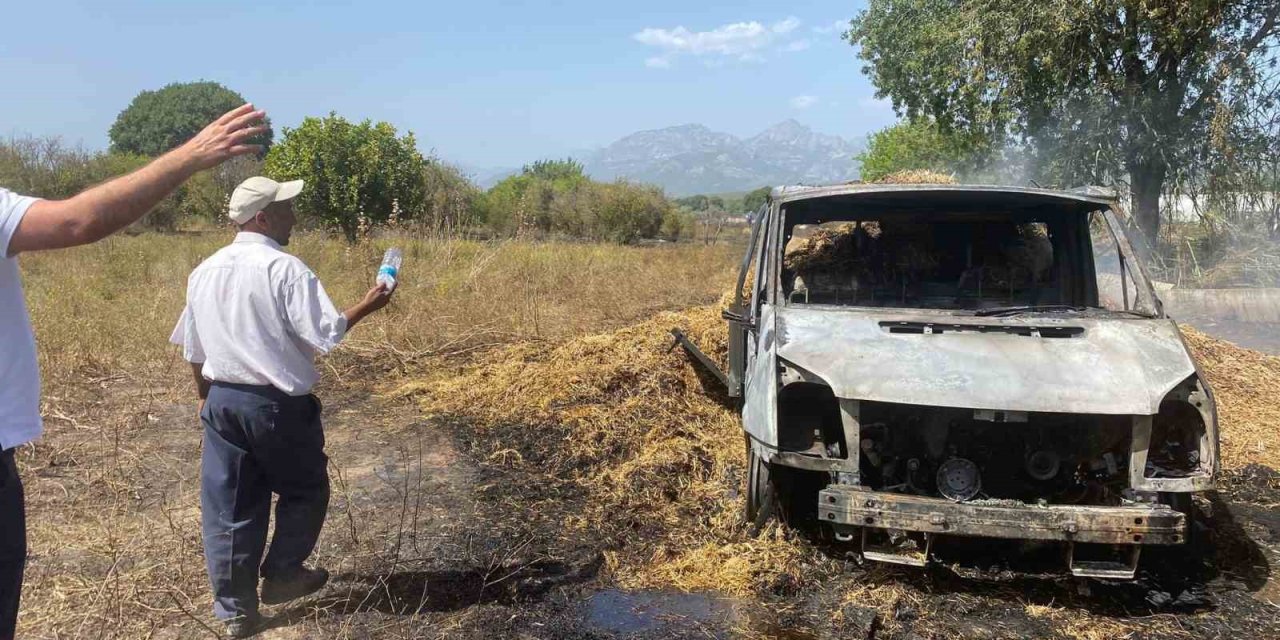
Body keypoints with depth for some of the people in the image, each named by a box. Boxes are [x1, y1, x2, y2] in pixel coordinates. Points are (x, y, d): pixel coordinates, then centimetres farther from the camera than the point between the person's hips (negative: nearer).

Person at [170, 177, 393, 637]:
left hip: (223, 400, 6)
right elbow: (323, 337, -17)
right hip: (278, 403, -6)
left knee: (229, 507, 11)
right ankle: (280, 576, 26)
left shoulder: (205, 271, 7)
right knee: (305, 491, 18)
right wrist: (365, 307, -3)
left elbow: (193, 349, 13)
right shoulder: (285, 269, -15)